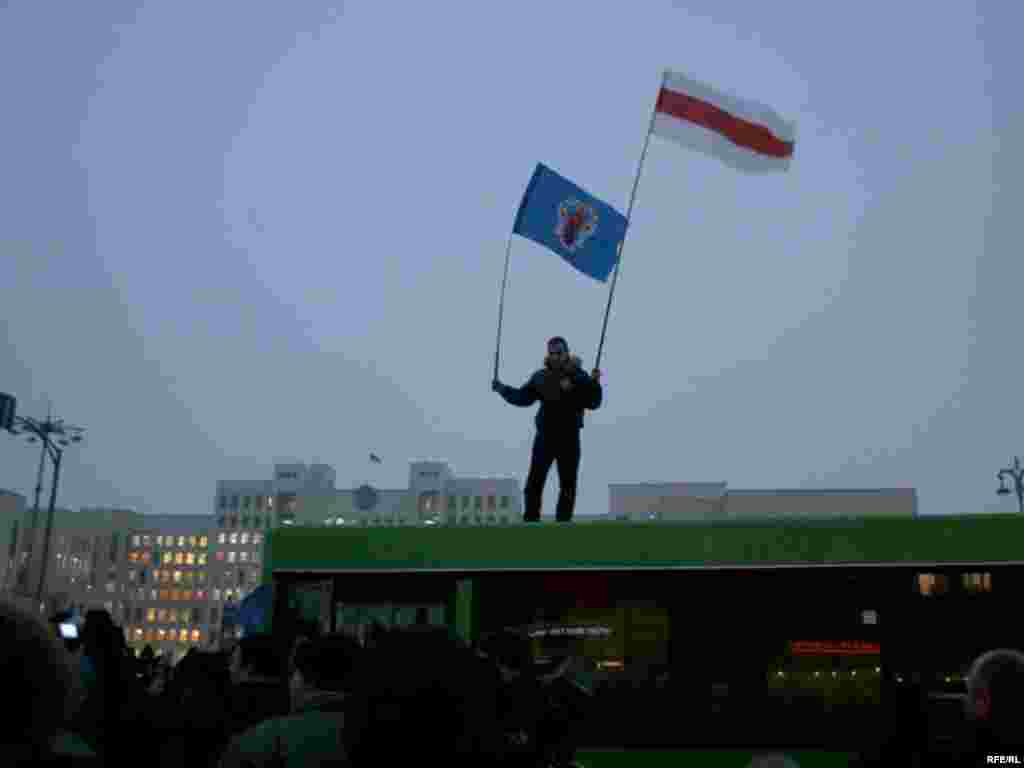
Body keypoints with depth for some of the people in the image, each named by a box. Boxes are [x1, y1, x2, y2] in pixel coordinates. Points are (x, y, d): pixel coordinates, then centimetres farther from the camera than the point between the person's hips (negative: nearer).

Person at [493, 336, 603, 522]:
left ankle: (563, 522, 13)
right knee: (534, 482, -1)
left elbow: (593, 403, -7)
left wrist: (594, 383, -21)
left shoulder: (579, 376, -2)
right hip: (545, 437, 1)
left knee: (568, 485, 4)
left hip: (569, 438, -1)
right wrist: (502, 389, 0)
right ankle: (530, 520, 6)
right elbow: (522, 398, 10)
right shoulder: (540, 377, 5)